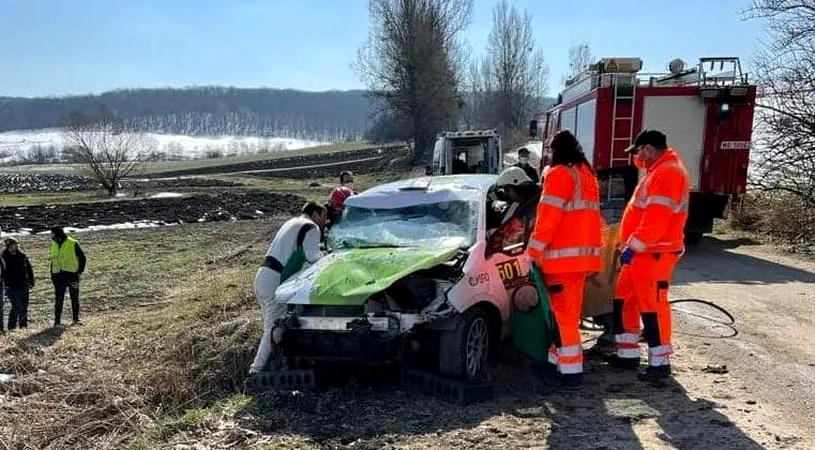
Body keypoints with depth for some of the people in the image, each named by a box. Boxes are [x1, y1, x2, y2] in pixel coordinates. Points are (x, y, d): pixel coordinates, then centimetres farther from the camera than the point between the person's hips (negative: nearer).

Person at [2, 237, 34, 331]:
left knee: (24, 307, 9)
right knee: (16, 306, -9)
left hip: (23, 286, 4)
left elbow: (29, 269, 12)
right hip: (11, 287, -4)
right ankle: (11, 327, 1)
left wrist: (31, 282, 9)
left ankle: (23, 326, 21)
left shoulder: (22, 256, 5)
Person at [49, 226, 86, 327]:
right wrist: (52, 274, 10)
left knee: (75, 299, 4)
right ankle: (57, 320, 8)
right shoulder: (54, 245, 10)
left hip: (72, 275, -3)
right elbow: (53, 260, 18)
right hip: (58, 276, 4)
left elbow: (82, 258, -3)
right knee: (59, 299, 3)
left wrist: (79, 272, -8)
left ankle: (76, 319, 14)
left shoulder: (73, 243, -6)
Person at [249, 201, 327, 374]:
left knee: (271, 328, 16)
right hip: (275, 281, -9)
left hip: (262, 276, 9)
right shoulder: (311, 227, -3)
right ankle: (256, 370, -6)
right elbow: (313, 256, -17)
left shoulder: (292, 223, 27)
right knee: (273, 331, -6)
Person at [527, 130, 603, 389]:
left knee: (563, 314, -6)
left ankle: (570, 371, -4)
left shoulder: (559, 174, -9)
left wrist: (536, 248, -14)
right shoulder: (587, 175, 18)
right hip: (585, 252, 9)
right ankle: (559, 361, 23)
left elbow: (549, 215, -16)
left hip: (564, 255, -9)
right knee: (566, 312, 15)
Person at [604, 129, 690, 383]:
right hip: (642, 251, 11)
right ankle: (628, 354, 23)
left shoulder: (667, 173, -15)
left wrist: (633, 246, -23)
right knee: (624, 299, 14)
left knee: (652, 305, -5)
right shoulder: (659, 171, 20)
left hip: (654, 253, -11)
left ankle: (660, 362, 5)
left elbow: (656, 219, -24)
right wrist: (631, 245, 19)